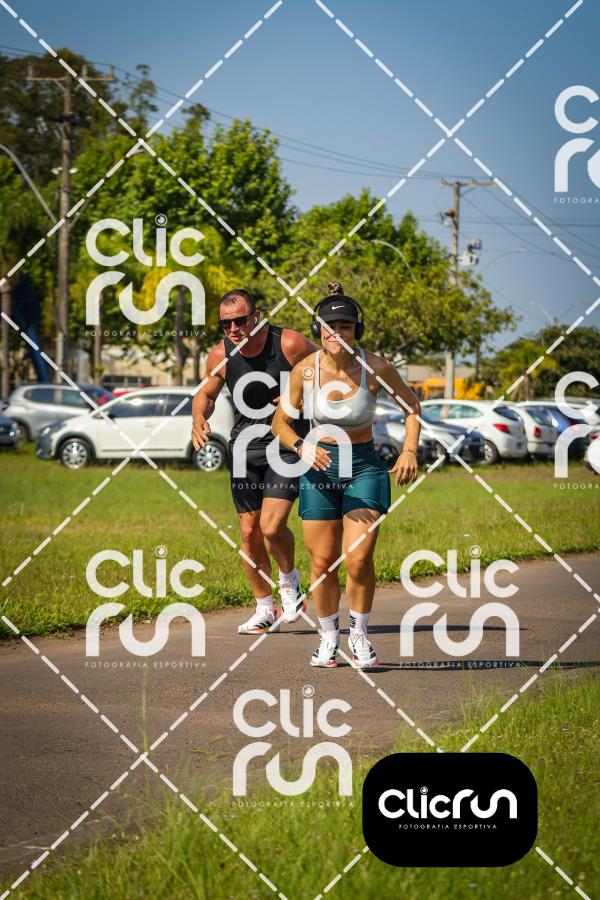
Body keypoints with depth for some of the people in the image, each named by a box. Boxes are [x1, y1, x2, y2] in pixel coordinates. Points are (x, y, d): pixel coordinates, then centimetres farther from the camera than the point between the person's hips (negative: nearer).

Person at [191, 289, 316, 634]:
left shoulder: (290, 344, -15)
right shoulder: (221, 356, -4)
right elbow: (206, 393, 14)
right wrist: (199, 417, -7)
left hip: (288, 446, -4)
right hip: (244, 448, 4)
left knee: (272, 526, -18)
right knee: (250, 532, 5)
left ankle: (289, 579, 12)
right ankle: (265, 609, 21)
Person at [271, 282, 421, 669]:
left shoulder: (376, 367, -12)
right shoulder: (305, 370, -9)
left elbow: (412, 405, 6)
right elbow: (281, 422, 3)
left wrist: (410, 450, -6)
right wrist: (302, 447, -17)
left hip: (364, 467, -1)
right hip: (319, 467, 1)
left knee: (359, 559, -12)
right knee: (323, 562, 2)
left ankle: (360, 636, 9)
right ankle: (329, 637, 22)